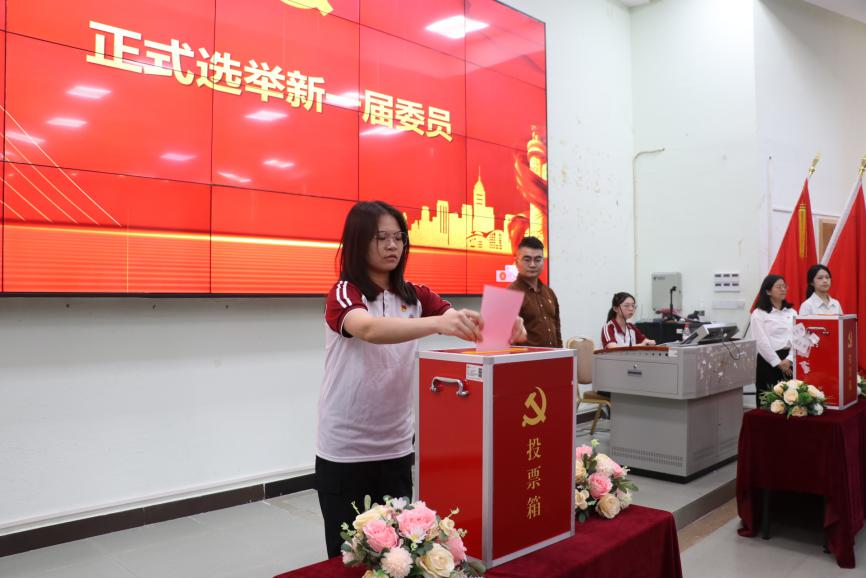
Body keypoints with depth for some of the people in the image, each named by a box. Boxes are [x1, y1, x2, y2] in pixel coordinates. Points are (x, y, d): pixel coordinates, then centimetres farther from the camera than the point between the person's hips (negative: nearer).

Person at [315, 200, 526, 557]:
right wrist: (438, 323, -48)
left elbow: (468, 326, -8)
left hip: (396, 447, 4)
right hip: (344, 451, -4)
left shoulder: (416, 296, 3)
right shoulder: (343, 294, -11)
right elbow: (369, 329, -33)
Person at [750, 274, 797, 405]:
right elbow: (762, 342, -8)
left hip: (789, 360, 4)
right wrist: (778, 363, -10)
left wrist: (789, 360, -10)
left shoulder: (792, 312, 12)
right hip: (768, 361, -4)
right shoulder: (759, 314, -2)